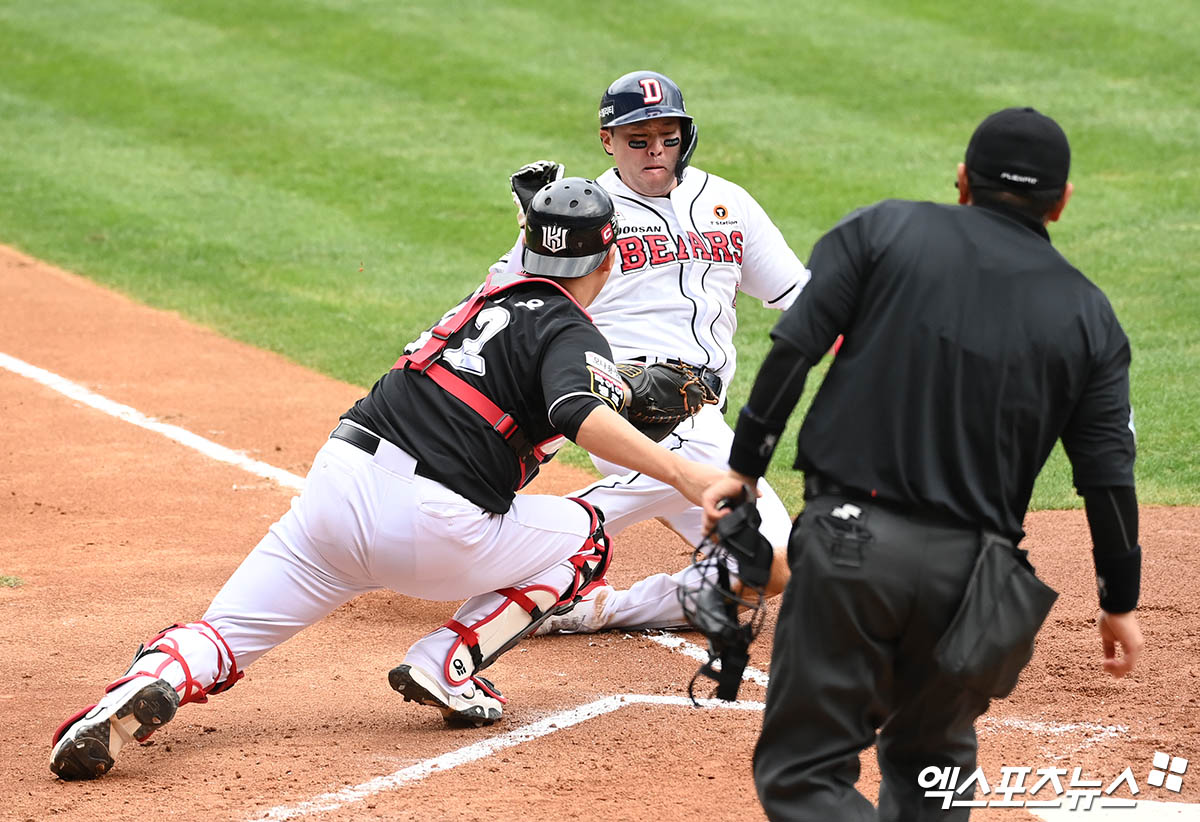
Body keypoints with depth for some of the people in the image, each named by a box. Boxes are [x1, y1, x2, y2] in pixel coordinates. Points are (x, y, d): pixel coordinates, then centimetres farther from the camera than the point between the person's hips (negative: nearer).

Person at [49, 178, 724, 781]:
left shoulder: (492, 298, 23)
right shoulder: (574, 335, 2)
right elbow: (581, 416, -20)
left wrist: (632, 395, 44)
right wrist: (679, 471, -29)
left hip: (338, 481, 5)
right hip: (431, 525, -5)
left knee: (223, 638, 5)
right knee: (585, 536, 19)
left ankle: (150, 682, -29)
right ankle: (449, 664, 5)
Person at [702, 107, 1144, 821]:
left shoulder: (885, 230, 5)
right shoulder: (1088, 314, 9)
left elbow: (793, 350, -4)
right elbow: (1108, 473, 6)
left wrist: (745, 467, 3)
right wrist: (1121, 602, 15)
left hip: (852, 544, -2)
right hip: (972, 572, 3)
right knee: (932, 762, 25)